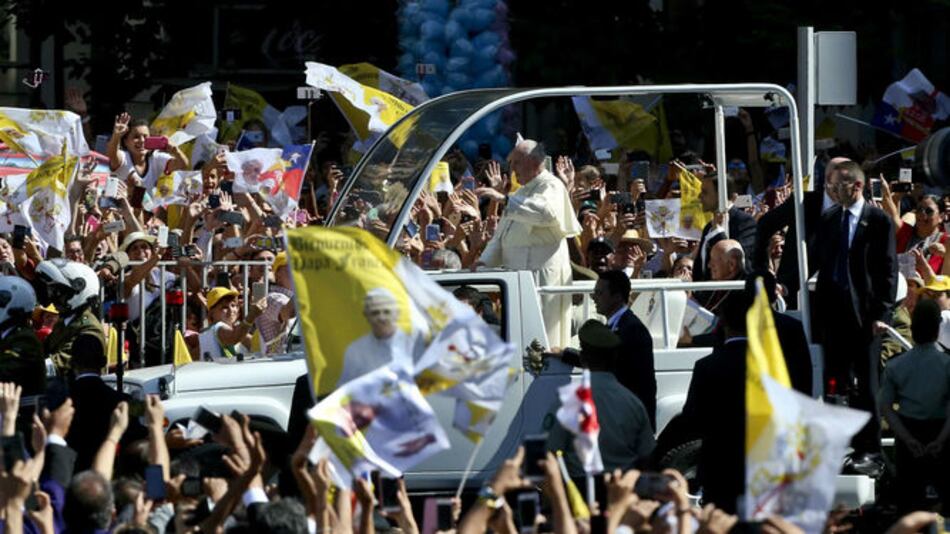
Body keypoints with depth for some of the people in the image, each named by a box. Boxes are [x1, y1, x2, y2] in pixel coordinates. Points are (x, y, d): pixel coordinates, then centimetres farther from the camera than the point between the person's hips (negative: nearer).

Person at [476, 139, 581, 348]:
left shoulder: (551, 186, -7)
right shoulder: (523, 192, 22)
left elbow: (547, 212, -30)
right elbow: (502, 234, 22)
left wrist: (506, 200, -31)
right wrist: (485, 260, 7)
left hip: (543, 271, -9)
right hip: (519, 270, 9)